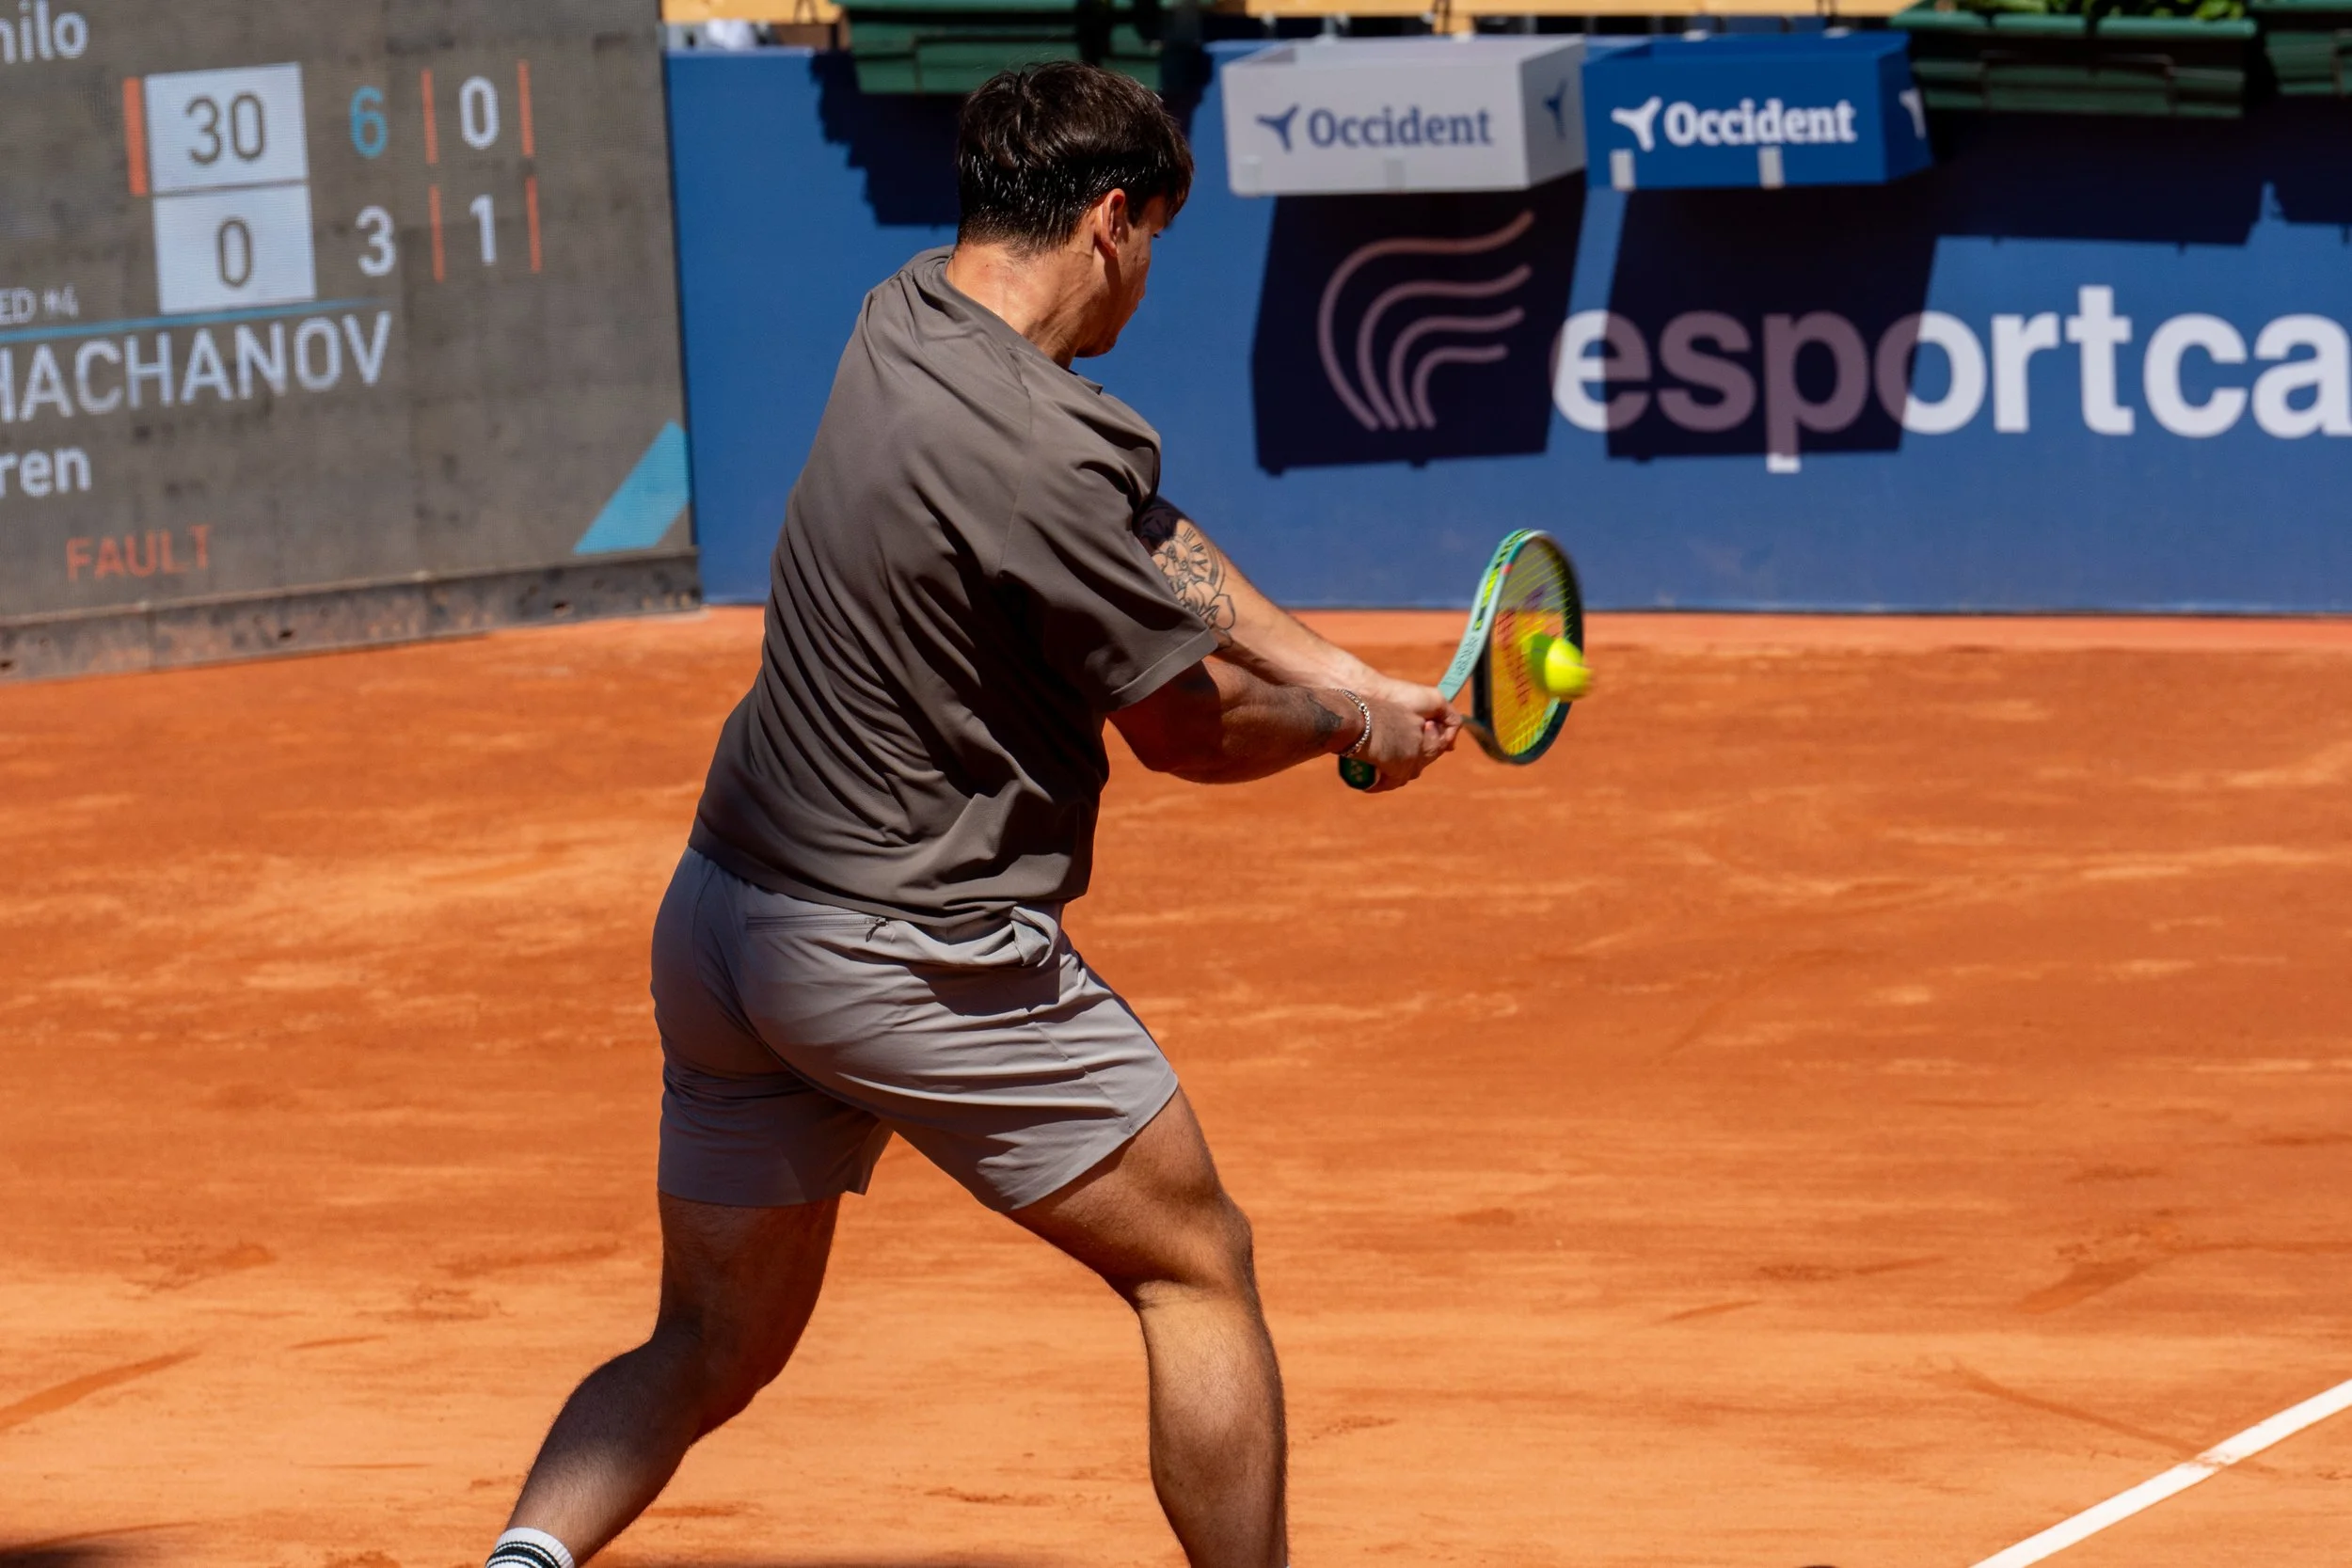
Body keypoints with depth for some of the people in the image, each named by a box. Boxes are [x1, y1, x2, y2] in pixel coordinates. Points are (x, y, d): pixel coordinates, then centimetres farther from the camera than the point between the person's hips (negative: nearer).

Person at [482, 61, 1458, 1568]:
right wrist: (1352, 728, 8)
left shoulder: (907, 321, 4)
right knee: (1198, 1269, 8)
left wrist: (1348, 678, 9)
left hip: (725, 917, 9)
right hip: (914, 954, -8)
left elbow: (1157, 551, 13)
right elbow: (1189, 725, -10)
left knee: (713, 1346, 13)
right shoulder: (1036, 451, -23)